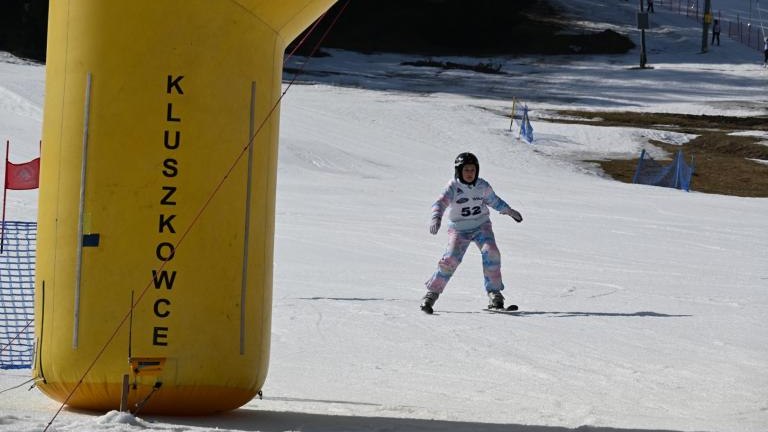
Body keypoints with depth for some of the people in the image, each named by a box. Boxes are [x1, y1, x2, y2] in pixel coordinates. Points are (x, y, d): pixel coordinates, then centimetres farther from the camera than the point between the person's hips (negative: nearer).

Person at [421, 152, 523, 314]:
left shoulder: (483, 186, -4)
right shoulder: (453, 187, -17)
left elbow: (493, 200, 17)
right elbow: (440, 203, -33)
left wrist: (510, 211, 26)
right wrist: (436, 218, -53)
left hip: (481, 226, 3)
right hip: (459, 230, -3)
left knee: (491, 252, -21)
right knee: (450, 260, -17)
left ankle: (494, 293, -12)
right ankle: (432, 293, -2)